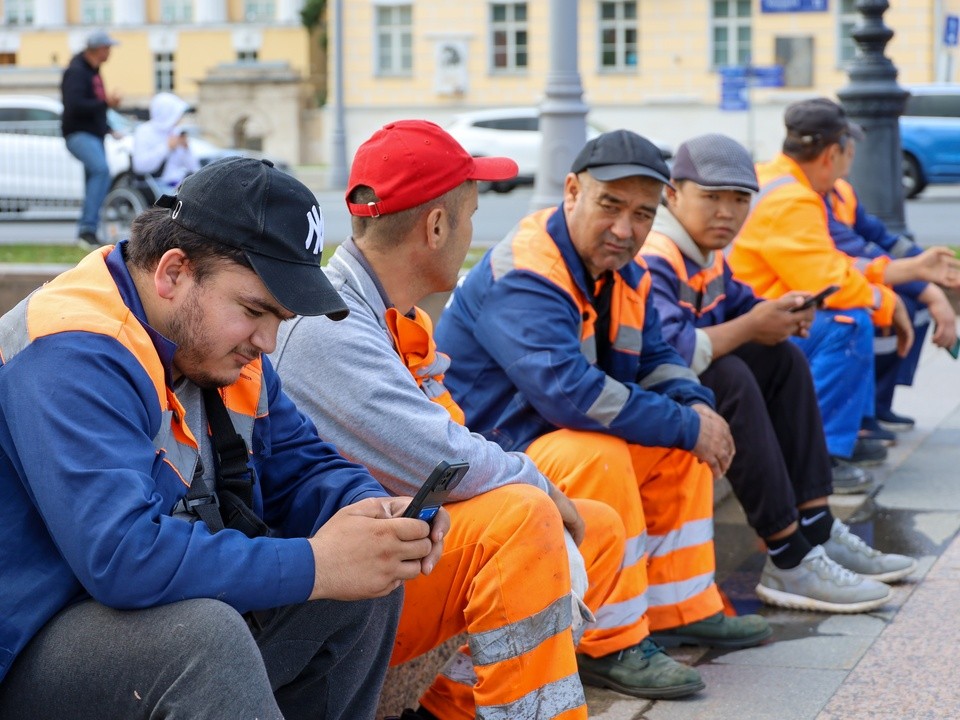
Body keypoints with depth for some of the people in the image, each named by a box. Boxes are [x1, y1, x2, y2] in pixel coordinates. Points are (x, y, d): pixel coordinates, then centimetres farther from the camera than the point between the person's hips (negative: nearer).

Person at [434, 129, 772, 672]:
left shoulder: (623, 272, 5)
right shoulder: (521, 276, -26)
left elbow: (655, 359, 16)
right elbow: (569, 391, -36)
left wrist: (696, 405, -8)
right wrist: (686, 425, -28)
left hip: (554, 435, 10)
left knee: (683, 443, 5)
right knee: (598, 456, -33)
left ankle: (679, 611, 11)